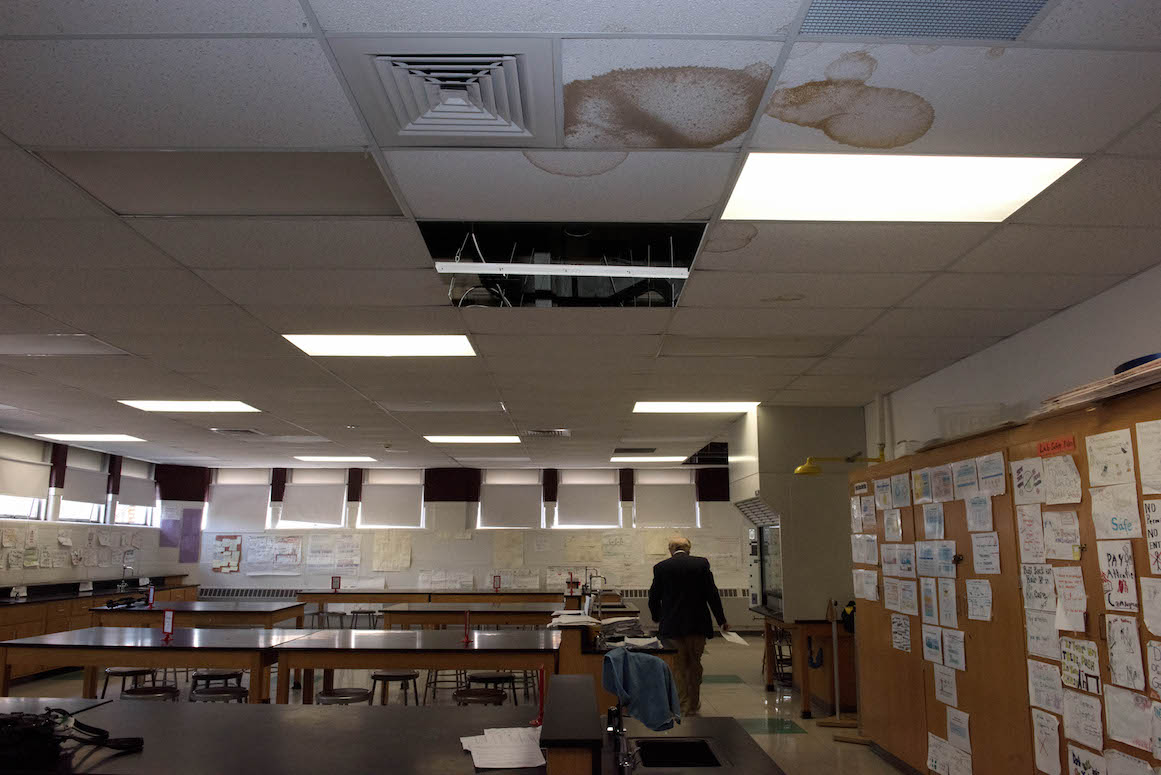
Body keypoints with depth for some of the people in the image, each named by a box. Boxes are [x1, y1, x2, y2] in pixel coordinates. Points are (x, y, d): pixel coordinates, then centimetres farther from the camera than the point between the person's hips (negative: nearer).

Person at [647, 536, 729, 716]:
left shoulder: (661, 567, -2)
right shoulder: (701, 563, -1)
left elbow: (654, 597, 3)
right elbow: (712, 594, -3)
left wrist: (657, 618, 20)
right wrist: (721, 621, 6)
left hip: (672, 626, -1)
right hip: (697, 625, 1)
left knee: (678, 667, 10)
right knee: (694, 666, 14)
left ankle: (682, 708, 12)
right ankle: (693, 706, 23)